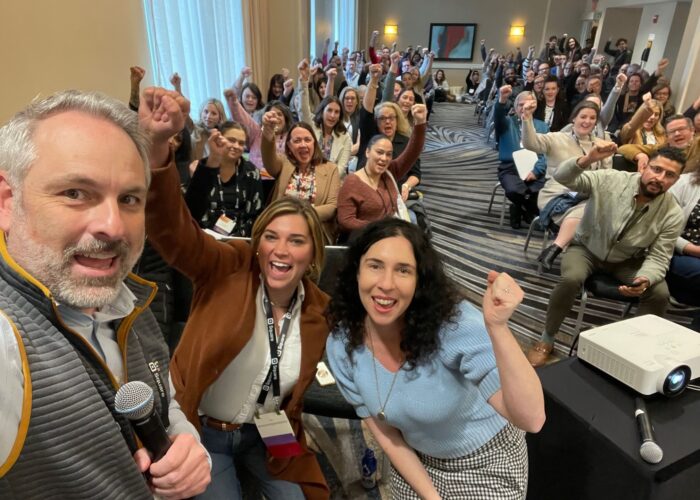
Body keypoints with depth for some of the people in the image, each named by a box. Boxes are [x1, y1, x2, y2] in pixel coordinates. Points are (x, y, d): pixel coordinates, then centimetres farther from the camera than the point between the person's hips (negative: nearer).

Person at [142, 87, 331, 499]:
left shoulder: (319, 309, -10)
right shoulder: (228, 269, -21)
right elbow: (171, 227, -39)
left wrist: (288, 431, -6)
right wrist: (157, 145, -53)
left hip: (266, 433, 3)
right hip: (201, 430, -3)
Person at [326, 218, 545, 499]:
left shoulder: (455, 324, -34)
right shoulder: (341, 347, -20)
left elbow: (531, 419, -39)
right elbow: (384, 434, -8)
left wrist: (497, 327, -52)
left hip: (486, 462, -2)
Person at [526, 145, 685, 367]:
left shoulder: (673, 214, -14)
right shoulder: (611, 180, -20)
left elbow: (658, 258, -13)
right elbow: (562, 178, -27)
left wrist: (645, 279, -36)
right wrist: (587, 159, -47)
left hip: (628, 262, 3)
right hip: (587, 249, -2)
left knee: (660, 294, -21)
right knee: (571, 279, -32)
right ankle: (547, 339, -11)